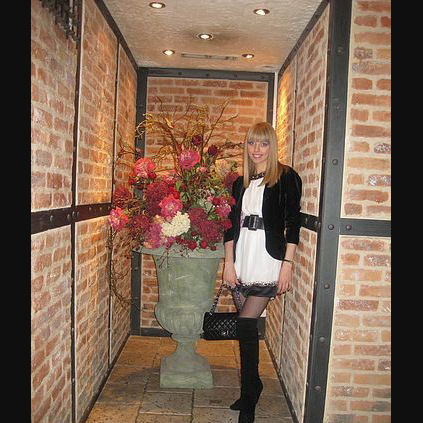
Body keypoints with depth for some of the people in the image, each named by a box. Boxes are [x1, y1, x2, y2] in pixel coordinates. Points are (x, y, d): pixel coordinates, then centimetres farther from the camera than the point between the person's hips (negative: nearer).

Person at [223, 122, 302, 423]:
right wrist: (229, 264, 5)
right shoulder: (241, 183, 14)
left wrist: (287, 265, -12)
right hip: (242, 262, 5)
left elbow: (292, 223, -6)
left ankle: (250, 390, 11)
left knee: (246, 323, -9)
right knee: (247, 326, 11)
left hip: (269, 262, -5)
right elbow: (232, 225, 12)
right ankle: (250, 391, 27)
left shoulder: (286, 177, -1)